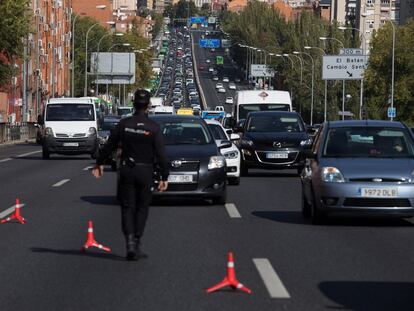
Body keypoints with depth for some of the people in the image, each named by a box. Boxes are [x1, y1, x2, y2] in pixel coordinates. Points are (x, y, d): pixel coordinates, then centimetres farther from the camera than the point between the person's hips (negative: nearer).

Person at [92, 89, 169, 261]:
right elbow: (161, 154, -10)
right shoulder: (153, 127, -9)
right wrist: (164, 177, -4)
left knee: (127, 208, 6)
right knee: (142, 208, 11)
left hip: (126, 170, 1)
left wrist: (99, 163, 20)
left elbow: (109, 145, 6)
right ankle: (136, 245, 10)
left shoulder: (124, 124, -3)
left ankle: (130, 242, -12)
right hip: (145, 172, -1)